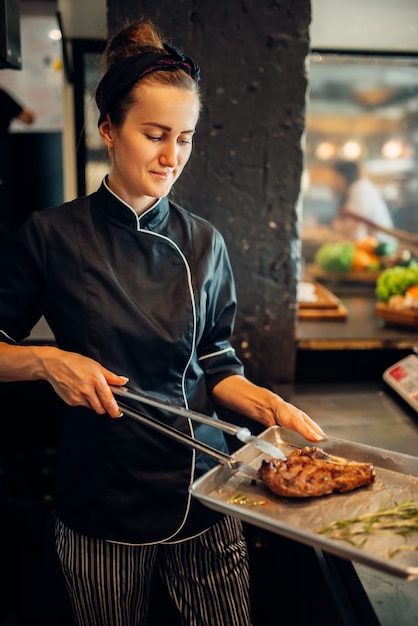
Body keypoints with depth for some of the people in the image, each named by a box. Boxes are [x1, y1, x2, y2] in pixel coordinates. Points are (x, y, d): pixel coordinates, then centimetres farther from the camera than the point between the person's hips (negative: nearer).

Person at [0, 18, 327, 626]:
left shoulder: (205, 244, 0)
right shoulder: (52, 236, -8)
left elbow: (214, 364, 6)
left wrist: (272, 407, -10)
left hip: (202, 493, 2)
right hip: (100, 501, -1)